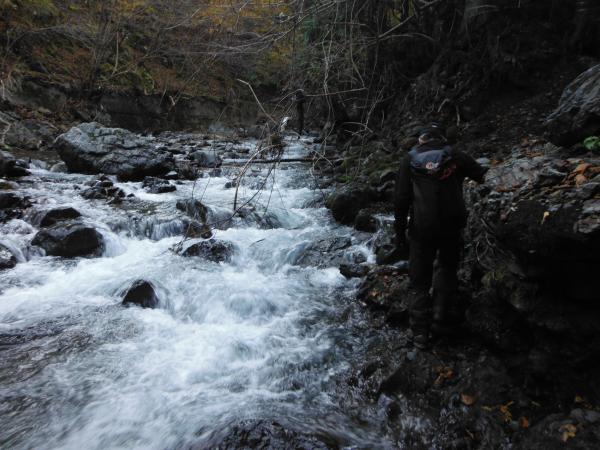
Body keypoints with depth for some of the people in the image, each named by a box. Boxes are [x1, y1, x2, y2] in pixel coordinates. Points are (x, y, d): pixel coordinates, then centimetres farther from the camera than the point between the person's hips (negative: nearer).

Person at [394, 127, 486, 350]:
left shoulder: (410, 160, 4)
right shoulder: (456, 156, 7)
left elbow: (401, 200, 0)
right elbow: (484, 177, 6)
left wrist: (400, 233, 3)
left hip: (421, 229, -1)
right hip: (452, 226, 1)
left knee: (419, 280, 9)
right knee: (447, 267, 26)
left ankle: (420, 333, 9)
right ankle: (438, 313, 19)